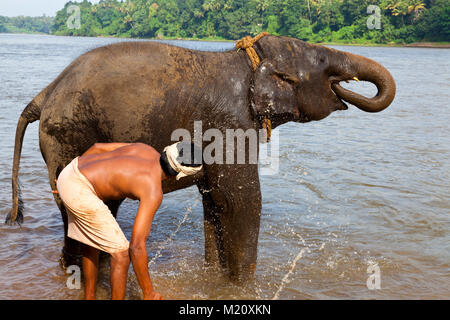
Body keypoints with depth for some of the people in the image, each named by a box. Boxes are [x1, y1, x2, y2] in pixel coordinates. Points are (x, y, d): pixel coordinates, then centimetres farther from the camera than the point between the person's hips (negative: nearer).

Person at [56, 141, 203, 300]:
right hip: (80, 191, -10)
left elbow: (97, 147, 16)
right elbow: (137, 246, -18)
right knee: (121, 252, -1)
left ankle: (89, 298, 38)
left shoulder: (146, 149, 8)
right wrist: (149, 294, -8)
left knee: (91, 243, 25)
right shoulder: (154, 192, -14)